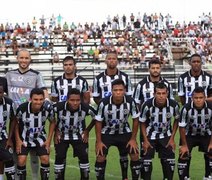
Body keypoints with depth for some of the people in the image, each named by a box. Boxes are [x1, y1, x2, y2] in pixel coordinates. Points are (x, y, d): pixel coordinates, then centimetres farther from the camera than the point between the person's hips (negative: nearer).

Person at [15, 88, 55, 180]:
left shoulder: (48, 109, -22)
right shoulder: (22, 108, -29)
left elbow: (52, 122, -1)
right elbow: (15, 123, -9)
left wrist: (49, 140, -3)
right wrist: (18, 140, -9)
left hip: (40, 138, 2)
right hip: (24, 139, -2)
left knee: (45, 159, -6)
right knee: (21, 160, -13)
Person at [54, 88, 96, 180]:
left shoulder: (86, 108, -27)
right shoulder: (59, 107, -30)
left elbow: (96, 117, -6)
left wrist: (87, 131, -5)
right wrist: (56, 131, -8)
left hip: (79, 135, 1)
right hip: (62, 135, -1)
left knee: (84, 157, -3)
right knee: (59, 157, -5)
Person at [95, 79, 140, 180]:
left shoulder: (130, 102, -23)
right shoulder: (104, 103, -27)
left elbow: (135, 119, -7)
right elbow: (98, 122, -13)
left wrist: (133, 139, -8)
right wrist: (99, 141, -13)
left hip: (124, 132, 2)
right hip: (107, 132, -1)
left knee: (135, 156, -4)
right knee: (100, 157, -9)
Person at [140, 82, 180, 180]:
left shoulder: (174, 105, -22)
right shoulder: (147, 105, -26)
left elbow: (176, 120, -2)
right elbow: (142, 123, -9)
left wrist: (172, 138, -3)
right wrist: (145, 140, -10)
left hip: (166, 136, 2)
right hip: (150, 135, -1)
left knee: (170, 160, 0)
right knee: (147, 160, -3)